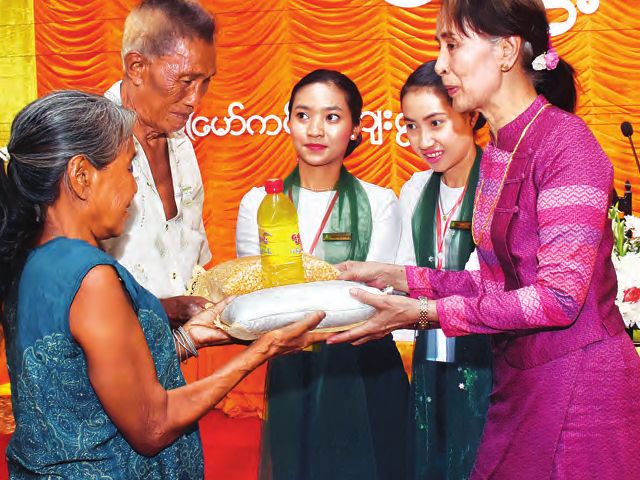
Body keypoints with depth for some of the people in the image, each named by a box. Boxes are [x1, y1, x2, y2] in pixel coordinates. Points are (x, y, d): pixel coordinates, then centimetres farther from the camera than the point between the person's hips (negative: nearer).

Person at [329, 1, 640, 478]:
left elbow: (559, 296, -20)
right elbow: (499, 285, 10)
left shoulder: (564, 140, -16)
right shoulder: (497, 152, 8)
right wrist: (395, 276, 5)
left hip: (578, 382, -7)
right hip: (519, 380, 7)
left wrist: (424, 312, -20)